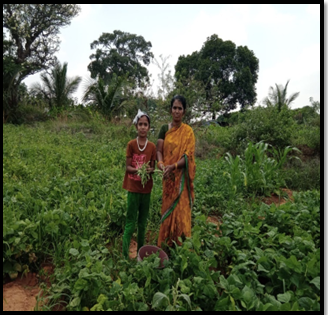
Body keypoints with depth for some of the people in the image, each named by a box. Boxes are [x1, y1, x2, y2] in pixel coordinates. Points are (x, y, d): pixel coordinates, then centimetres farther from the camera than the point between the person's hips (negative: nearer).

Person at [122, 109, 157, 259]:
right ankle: (125, 255, 13)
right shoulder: (131, 144, -5)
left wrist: (149, 170, -19)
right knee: (130, 223, 1)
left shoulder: (152, 146, 1)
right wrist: (138, 170, -25)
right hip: (133, 187, -3)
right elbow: (127, 167, -6)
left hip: (146, 188, 3)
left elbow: (153, 168, 4)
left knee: (143, 223, 13)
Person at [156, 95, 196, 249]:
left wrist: (173, 166, -23)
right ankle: (166, 243, 26)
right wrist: (161, 164, -20)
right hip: (168, 176, 3)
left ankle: (181, 244, 18)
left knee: (181, 208, 2)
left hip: (181, 176, -3)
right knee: (168, 207, 11)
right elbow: (159, 150, 0)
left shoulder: (188, 131, -3)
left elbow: (188, 155, -10)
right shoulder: (164, 129, 6)